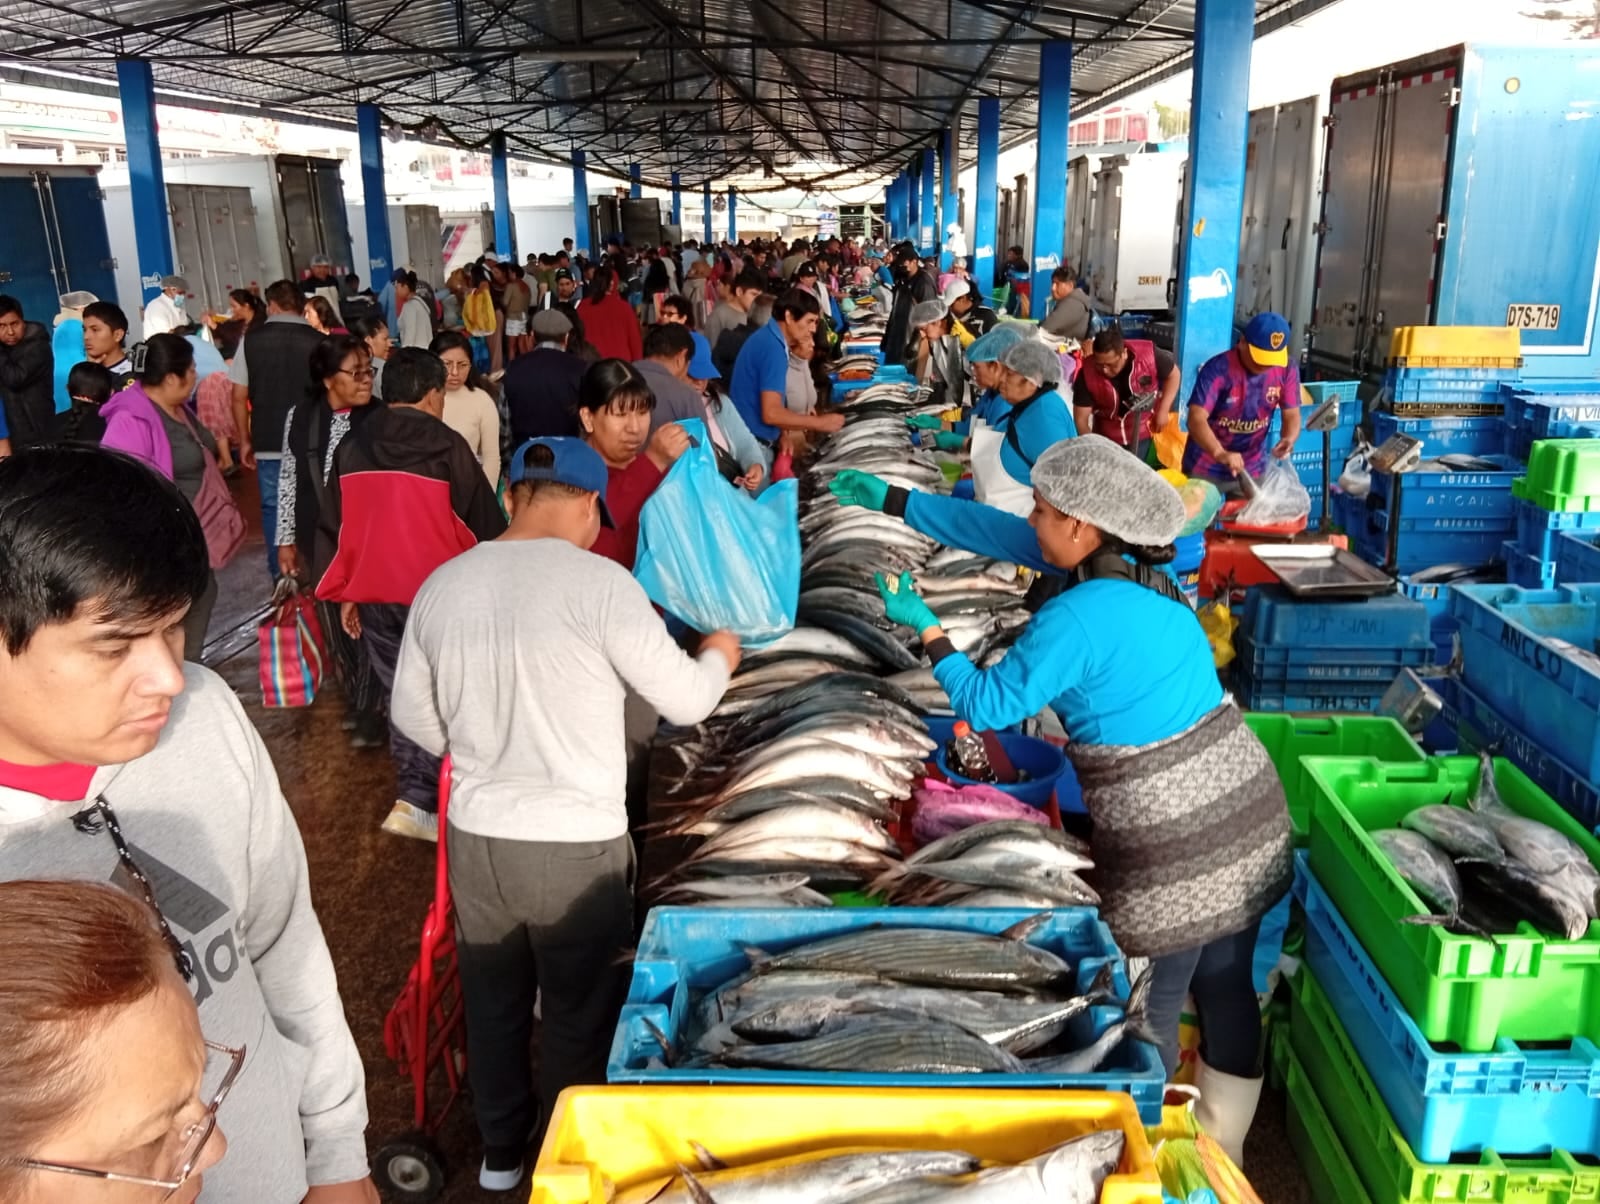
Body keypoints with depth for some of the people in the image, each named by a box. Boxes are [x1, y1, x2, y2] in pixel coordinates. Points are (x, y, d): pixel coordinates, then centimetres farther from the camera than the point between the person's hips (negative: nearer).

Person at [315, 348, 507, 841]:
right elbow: (483, 524, -3)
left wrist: (345, 593, 20)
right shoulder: (448, 447, -8)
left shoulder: (352, 446, 7)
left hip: (372, 593, 5)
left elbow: (332, 527, 12)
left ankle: (417, 790, 20)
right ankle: (417, 801, 2)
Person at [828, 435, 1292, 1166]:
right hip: (1246, 805, 9)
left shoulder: (1076, 618, -21)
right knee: (1227, 989, 21)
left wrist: (925, 626, 3)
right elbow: (997, 531, 10)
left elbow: (986, 706, -8)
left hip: (1174, 842, -8)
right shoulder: (1139, 567, 4)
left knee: (1150, 1013, 12)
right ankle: (1221, 1154, 40)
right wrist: (891, 500, 14)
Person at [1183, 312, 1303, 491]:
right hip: (1205, 470, -4)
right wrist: (1220, 454, -47)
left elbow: (1292, 414, -2)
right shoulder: (1218, 369, -22)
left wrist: (1289, 439, -26)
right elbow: (1196, 419, -30)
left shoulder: (1287, 370, -8)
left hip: (1252, 470, 4)